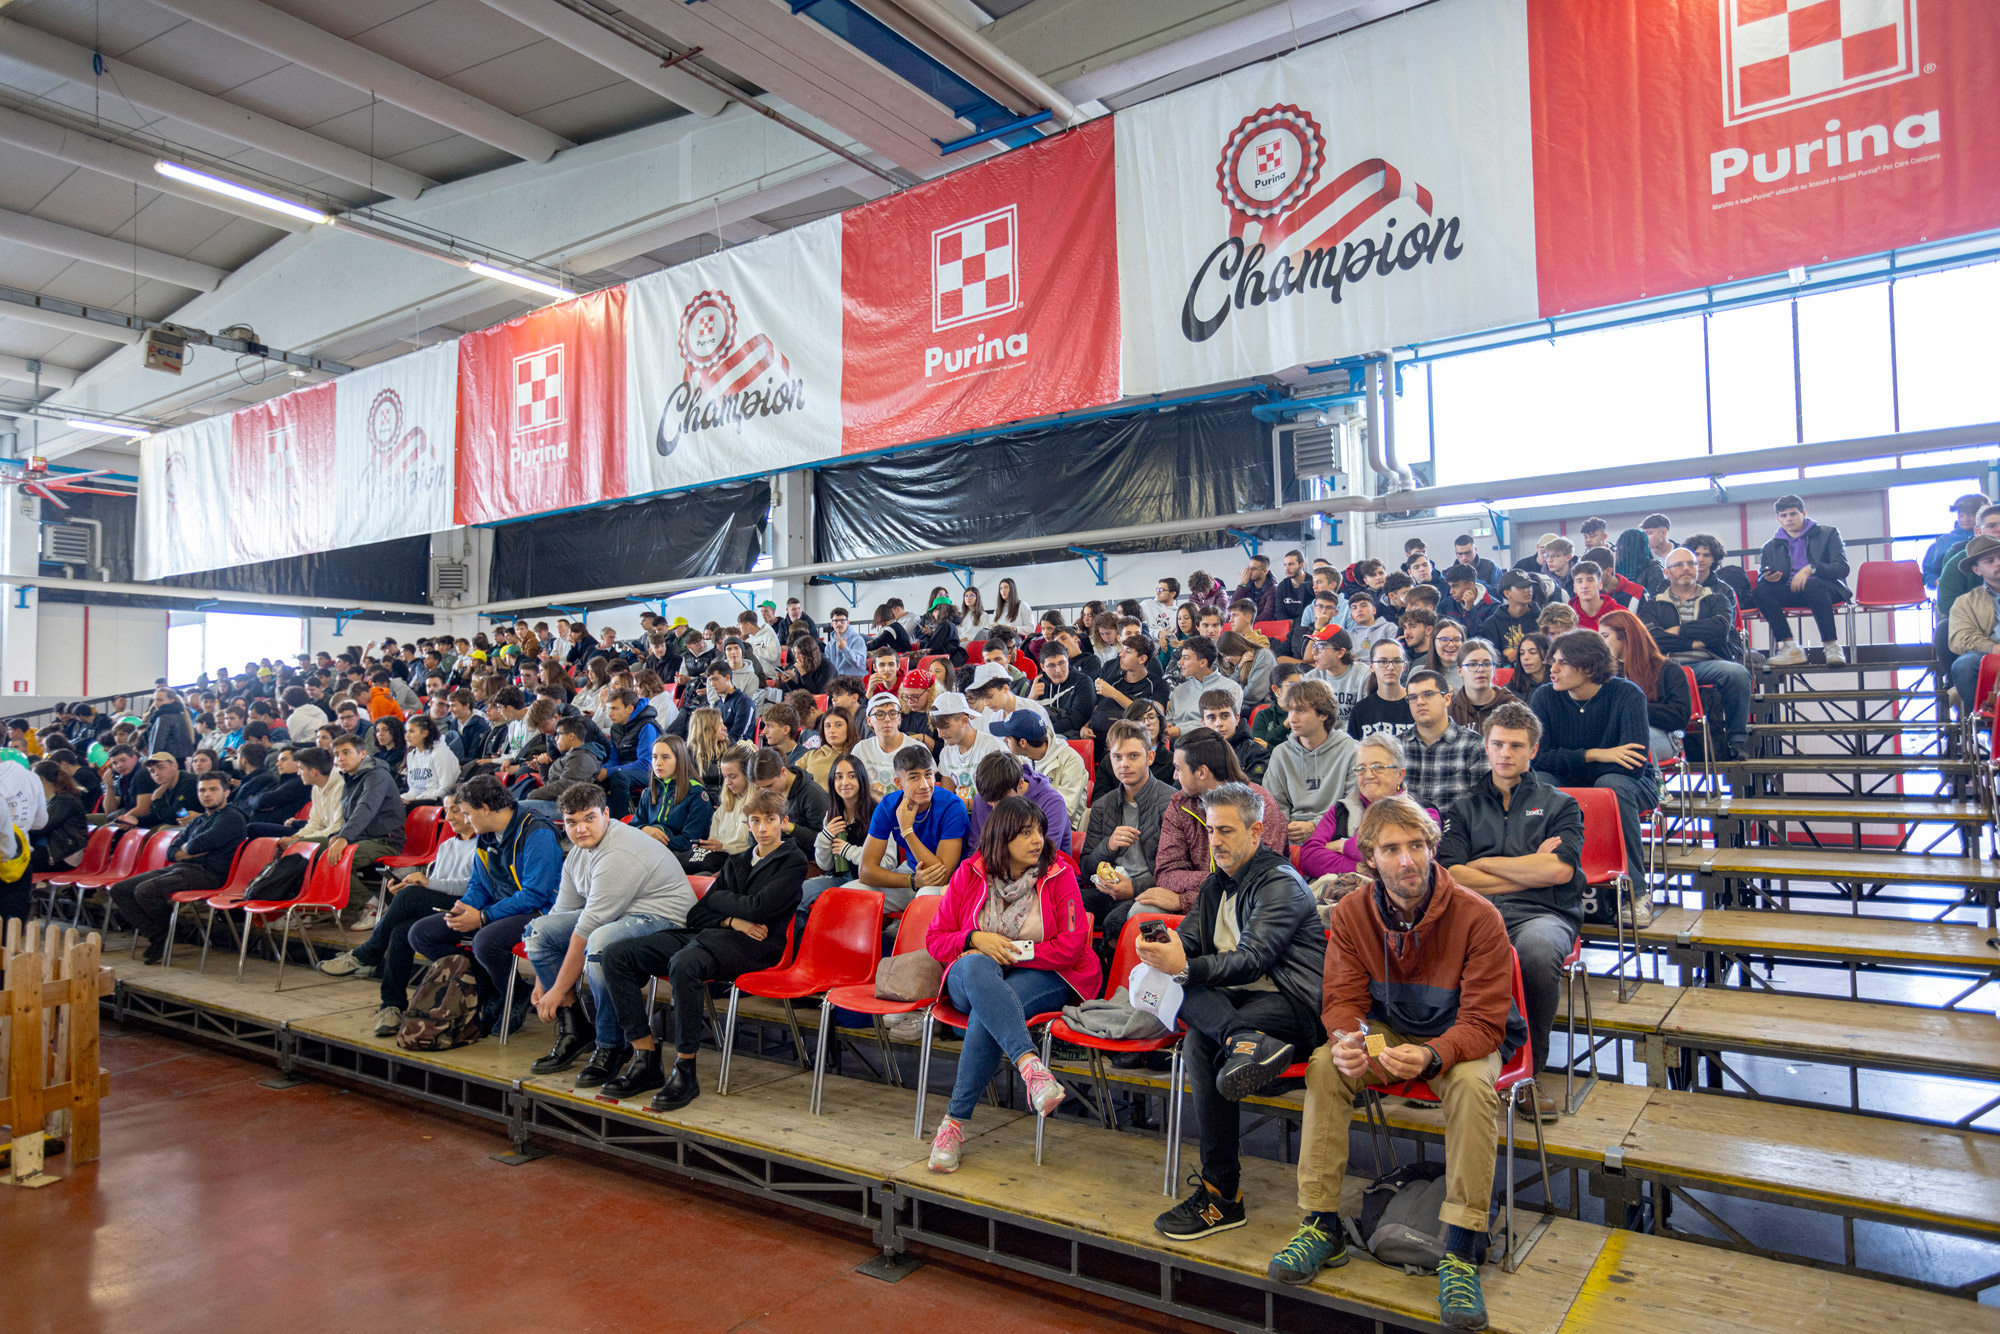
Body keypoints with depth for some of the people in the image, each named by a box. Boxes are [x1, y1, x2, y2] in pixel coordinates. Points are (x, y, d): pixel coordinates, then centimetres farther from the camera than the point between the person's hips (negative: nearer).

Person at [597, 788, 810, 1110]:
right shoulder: (737, 861, 25)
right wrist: (733, 920, -3)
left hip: (752, 944, -7)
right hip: (705, 933, 8)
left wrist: (719, 898, 6)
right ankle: (646, 1059, -9)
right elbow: (697, 913, 17)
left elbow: (756, 908, -11)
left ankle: (685, 1071, -27)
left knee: (684, 963, -39)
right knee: (616, 956, -10)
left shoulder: (793, 861, 4)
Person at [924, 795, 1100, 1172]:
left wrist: (1011, 951, -11)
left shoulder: (1058, 875, 0)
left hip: (1040, 976, -1)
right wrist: (976, 939, -13)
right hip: (972, 977, 2)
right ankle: (1030, 1066, -49)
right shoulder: (969, 874, 5)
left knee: (985, 1013, -34)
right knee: (978, 966, -37)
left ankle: (955, 1122, -28)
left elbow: (1070, 946, -6)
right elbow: (935, 939, 7)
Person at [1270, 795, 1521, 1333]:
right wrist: (1347, 1040, -33)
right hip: (1388, 1032, 3)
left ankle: (1459, 1254, -24)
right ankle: (1322, 1227, -12)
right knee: (1325, 1066, -23)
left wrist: (1431, 1056, -43)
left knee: (1472, 1084, -35)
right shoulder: (1352, 914, -11)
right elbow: (1342, 1000, -8)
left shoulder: (1477, 918, -23)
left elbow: (1483, 1024, -23)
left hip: (1464, 1041, -3)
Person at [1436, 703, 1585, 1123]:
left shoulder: (1560, 804, 21)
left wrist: (1485, 864, 6)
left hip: (1544, 913, -1)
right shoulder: (1463, 808, 24)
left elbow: (1560, 870, 1)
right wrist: (1532, 869, 5)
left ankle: (1530, 1071, -17)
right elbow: (1452, 875, 7)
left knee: (1537, 951, -39)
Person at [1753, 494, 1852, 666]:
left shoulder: (1828, 533, 12)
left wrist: (1810, 569, -19)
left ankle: (1832, 646, -36)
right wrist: (1768, 578, -15)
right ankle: (1790, 647, -34)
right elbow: (1761, 577, 12)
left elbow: (1842, 568, -1)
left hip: (1824, 588, -3)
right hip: (1790, 592, 3)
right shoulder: (1770, 547, 20)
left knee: (1813, 586, -39)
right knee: (1760, 590, -28)